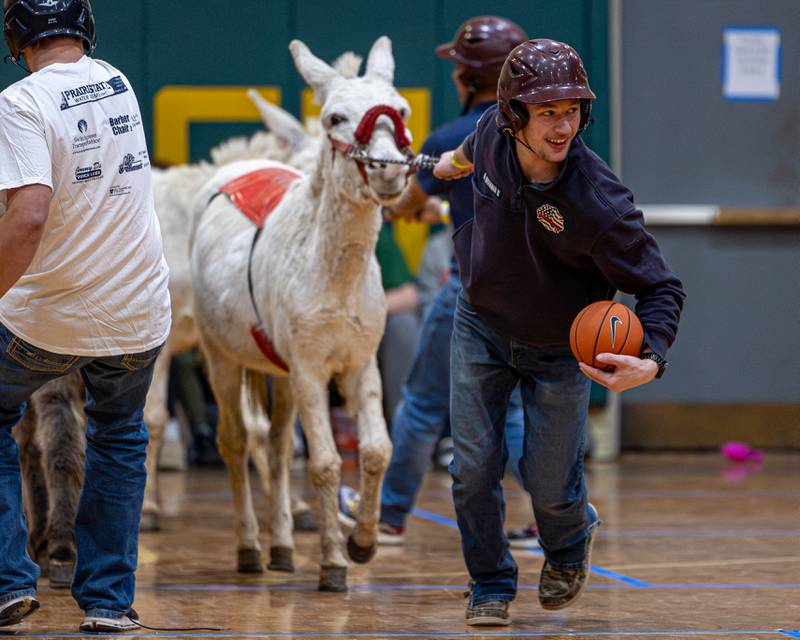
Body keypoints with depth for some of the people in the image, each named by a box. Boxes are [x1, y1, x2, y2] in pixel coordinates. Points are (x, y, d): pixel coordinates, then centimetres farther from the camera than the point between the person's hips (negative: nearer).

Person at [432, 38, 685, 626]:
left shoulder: (599, 203, -34)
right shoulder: (493, 134, -21)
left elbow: (661, 286, -24)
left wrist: (650, 361, -41)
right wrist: (461, 158, 29)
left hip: (559, 351, -3)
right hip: (481, 328, 3)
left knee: (549, 484, 7)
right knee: (473, 467, 0)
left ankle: (571, 545, 43)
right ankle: (491, 585, 23)